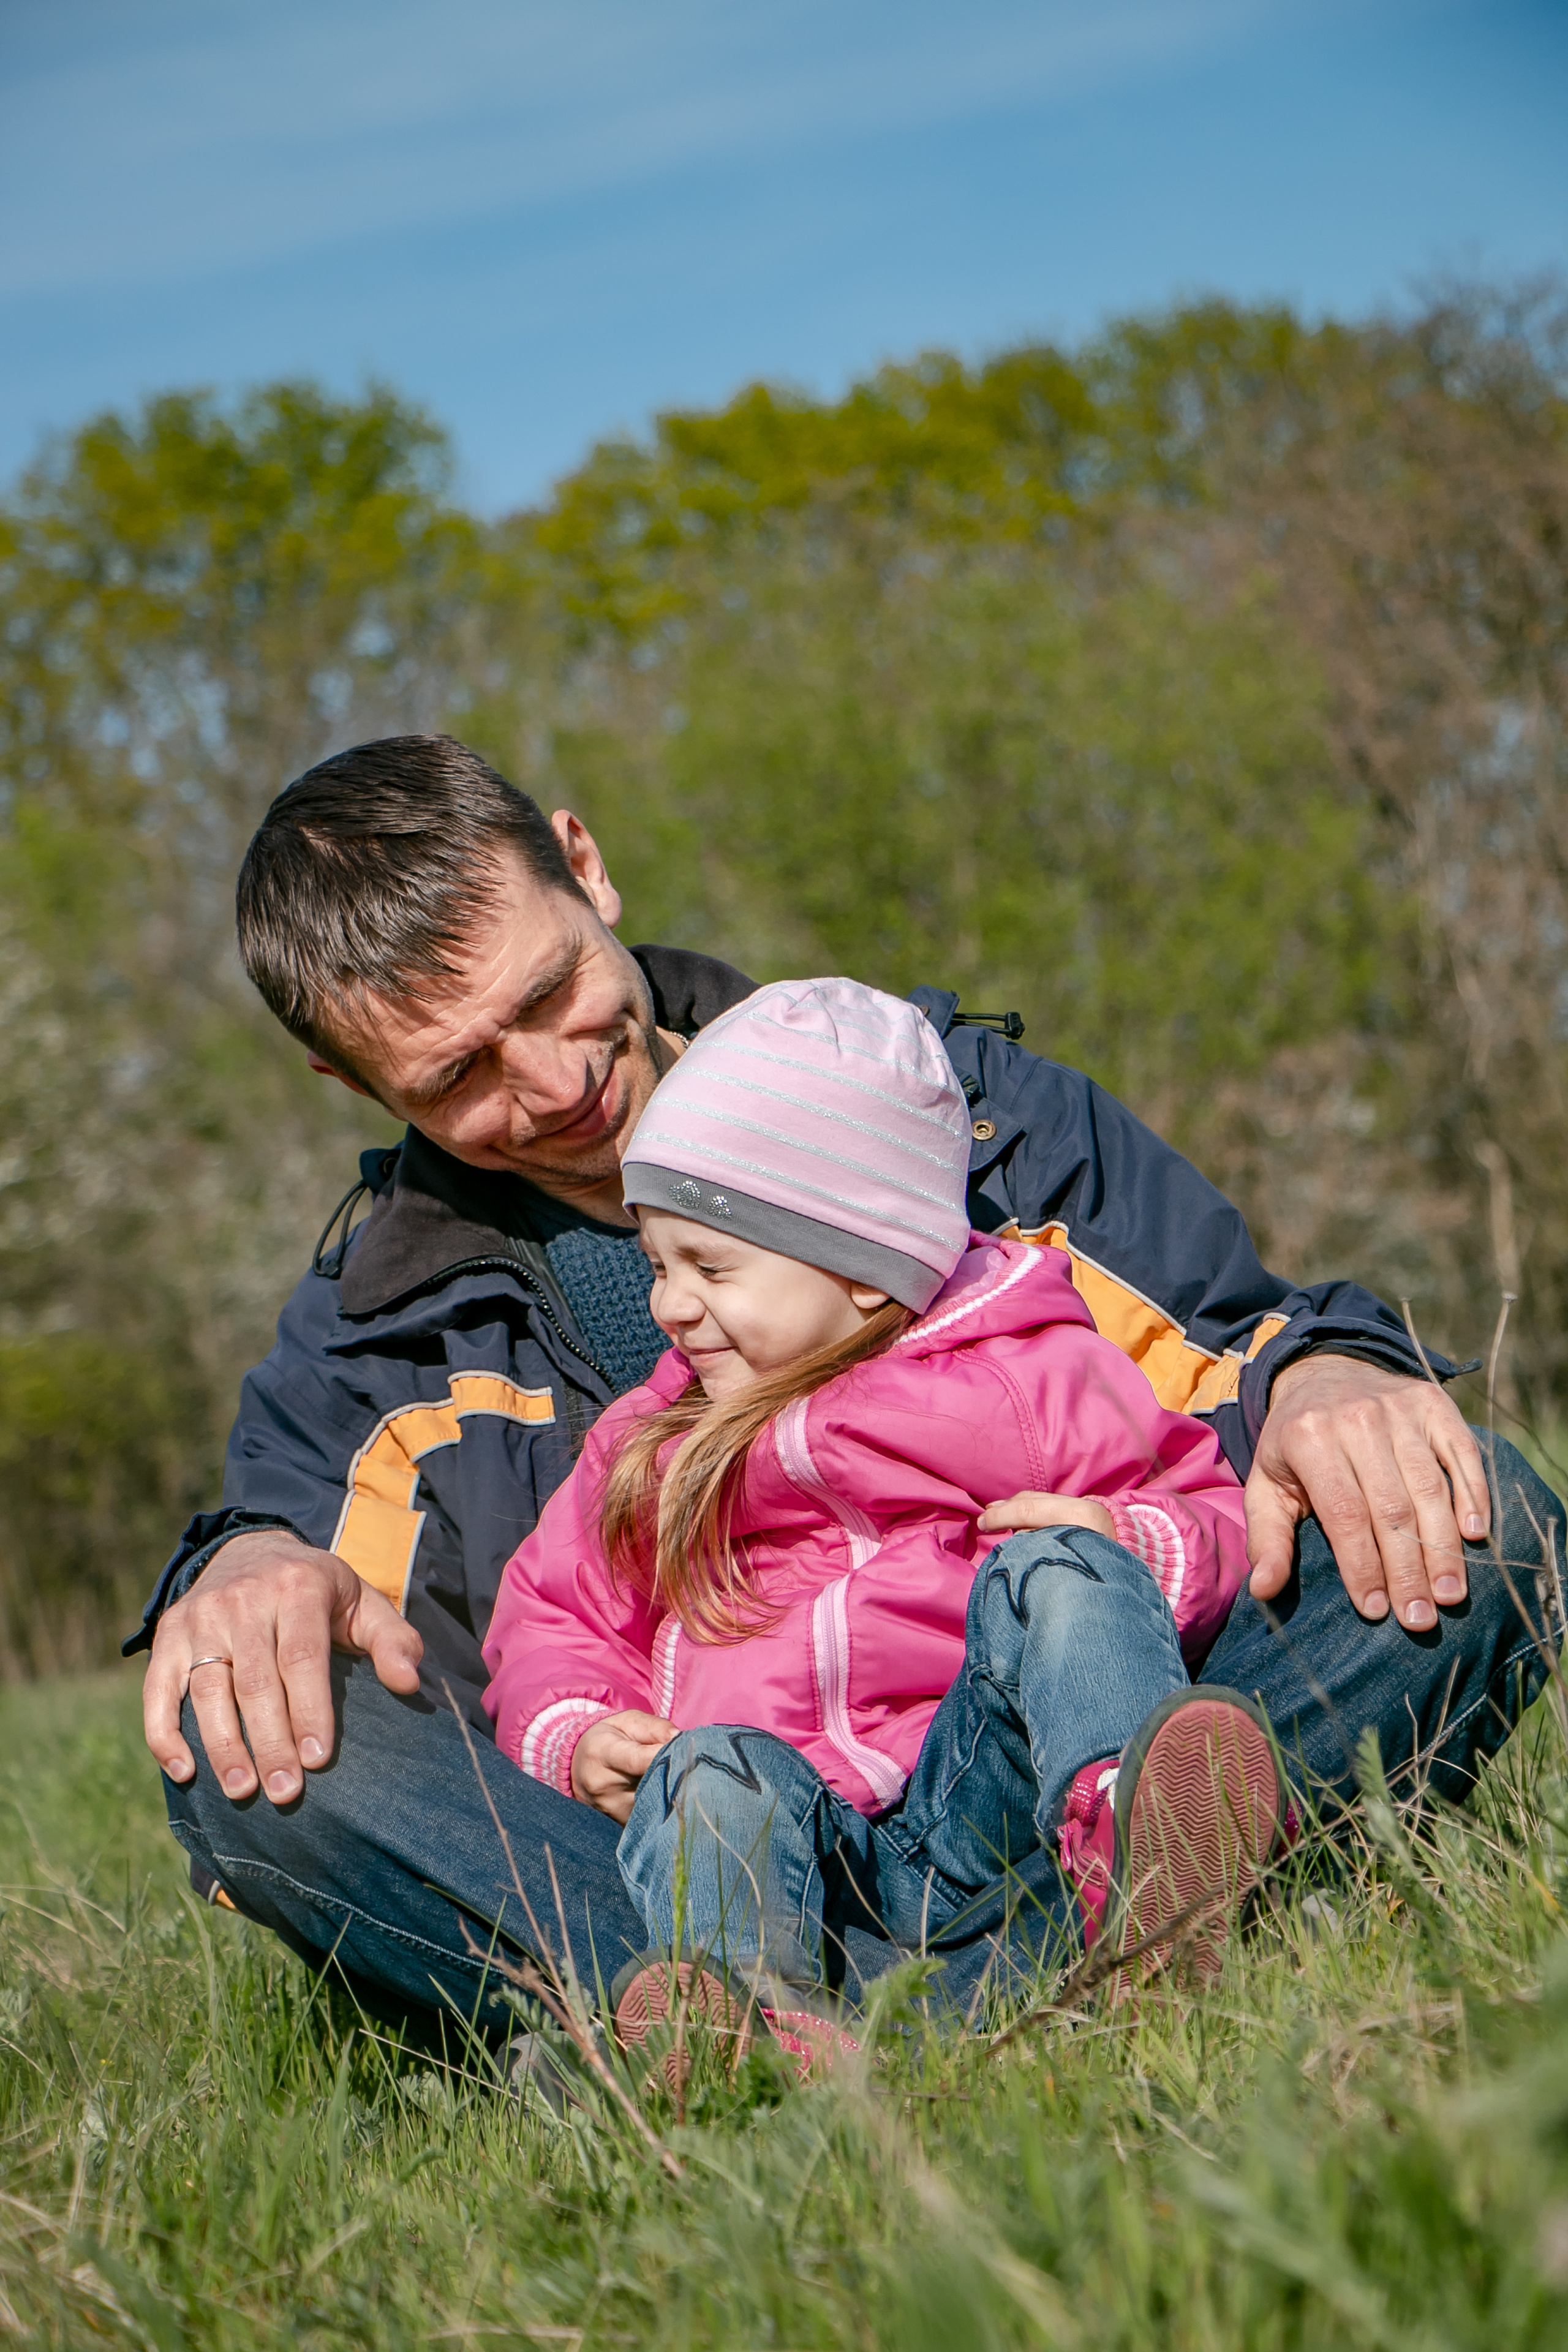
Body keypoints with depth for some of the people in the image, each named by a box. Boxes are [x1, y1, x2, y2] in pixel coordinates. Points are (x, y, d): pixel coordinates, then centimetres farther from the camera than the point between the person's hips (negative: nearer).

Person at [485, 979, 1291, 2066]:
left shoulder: (1039, 1381, 15)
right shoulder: (646, 1446, 26)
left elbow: (1213, 1515, 13)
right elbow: (552, 1618, 27)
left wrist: (1120, 1546, -10)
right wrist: (575, 1737, 5)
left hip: (974, 1793, -2)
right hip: (798, 1847, 2)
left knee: (1056, 1571, -26)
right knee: (709, 1773, -31)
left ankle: (1128, 1835, -56)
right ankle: (747, 2002, -61)